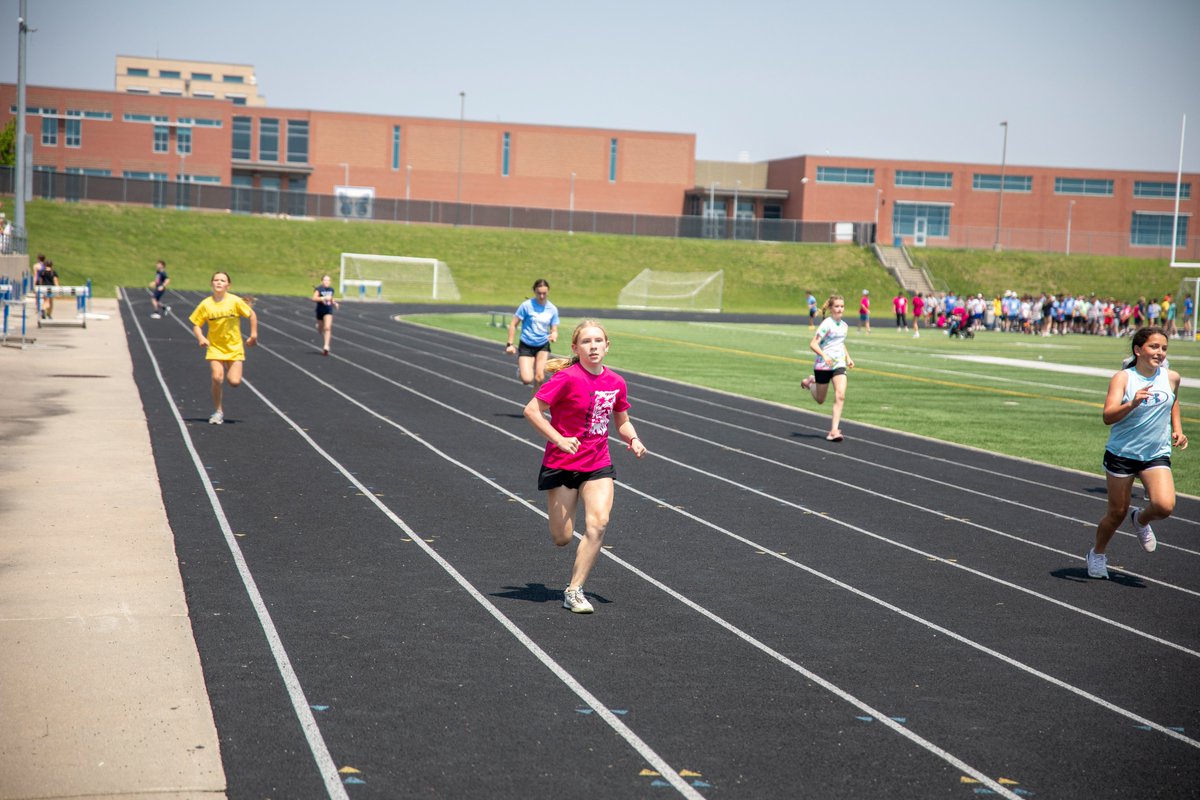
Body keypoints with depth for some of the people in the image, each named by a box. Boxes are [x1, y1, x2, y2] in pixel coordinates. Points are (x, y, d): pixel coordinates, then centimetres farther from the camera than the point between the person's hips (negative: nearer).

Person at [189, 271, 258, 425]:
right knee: (217, 377, -18)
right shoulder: (206, 304, -6)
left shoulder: (235, 301, -10)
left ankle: (229, 373, 30)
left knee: (234, 382, -9)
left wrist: (253, 335, 1)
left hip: (234, 347, 0)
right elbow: (196, 324, 1)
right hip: (215, 347, 0)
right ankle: (218, 411, 0)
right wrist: (201, 338, -17)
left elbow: (251, 314, 2)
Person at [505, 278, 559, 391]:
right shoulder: (527, 305, -12)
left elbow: (554, 330, 3)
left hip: (543, 346, 3)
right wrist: (510, 344, -9)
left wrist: (554, 336, -21)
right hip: (526, 346, -3)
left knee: (540, 378, -7)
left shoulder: (552, 309, -2)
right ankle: (520, 367, 23)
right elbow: (513, 325, -5)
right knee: (527, 380, -13)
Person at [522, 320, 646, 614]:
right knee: (562, 539, 2)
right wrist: (559, 439, -22)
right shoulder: (567, 378, -16)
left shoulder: (615, 382, 1)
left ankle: (574, 590, -5)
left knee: (599, 523, -17)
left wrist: (633, 440, -5)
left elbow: (622, 422, 15)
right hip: (561, 465, -4)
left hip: (598, 465, 4)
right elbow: (531, 409, -16)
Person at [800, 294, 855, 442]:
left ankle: (834, 430, -12)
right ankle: (810, 383, 45)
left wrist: (848, 357, 13)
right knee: (820, 400, 11)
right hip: (823, 365, -5)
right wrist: (824, 355, -32)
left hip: (839, 365, 5)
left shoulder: (844, 326, 8)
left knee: (840, 396, -16)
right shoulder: (826, 324, -13)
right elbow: (813, 344, -17)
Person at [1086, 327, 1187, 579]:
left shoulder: (1171, 377, 0)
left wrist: (1178, 430, 10)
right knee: (1117, 513, 7)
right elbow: (1108, 416, -22)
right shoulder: (1122, 378, -11)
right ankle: (1098, 553, 35)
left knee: (1164, 505, -20)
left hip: (1157, 455, 3)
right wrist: (1132, 404, -38)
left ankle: (1141, 520, 16)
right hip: (1121, 454, -2)